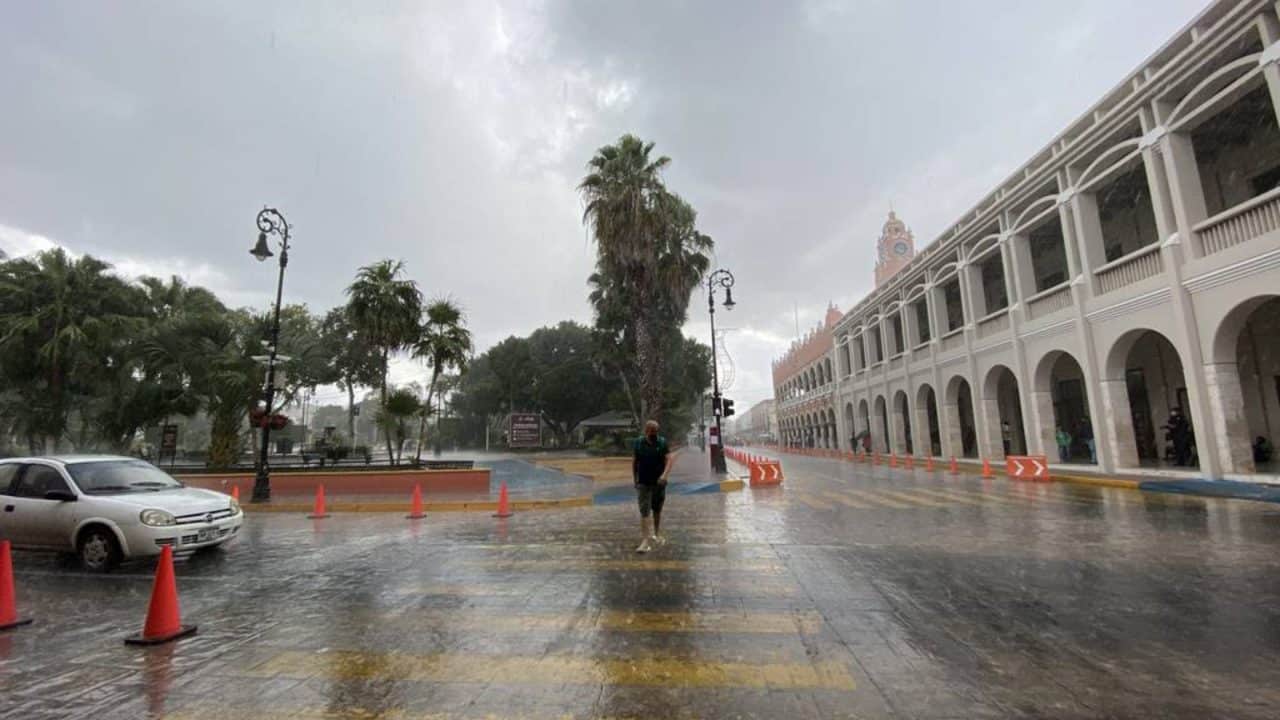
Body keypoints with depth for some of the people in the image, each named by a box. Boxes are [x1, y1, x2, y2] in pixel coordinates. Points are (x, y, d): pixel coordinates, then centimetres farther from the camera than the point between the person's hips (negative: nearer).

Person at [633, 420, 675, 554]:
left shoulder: (662, 442, -3)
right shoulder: (638, 443, -1)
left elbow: (670, 458, -14)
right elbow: (634, 462, 9)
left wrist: (665, 474, -30)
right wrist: (635, 480, 10)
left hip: (659, 482, 1)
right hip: (643, 483, -1)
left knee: (657, 511, 15)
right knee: (644, 512, -8)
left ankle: (657, 535, 34)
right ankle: (645, 541, -9)